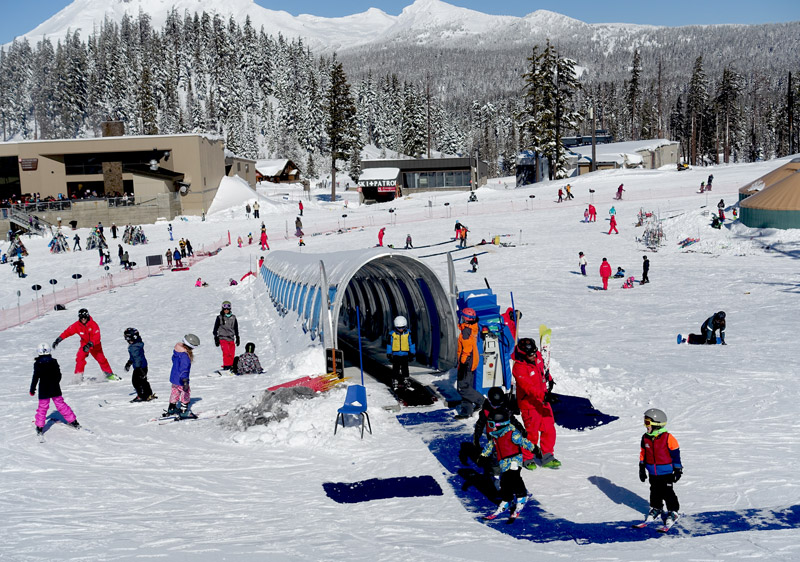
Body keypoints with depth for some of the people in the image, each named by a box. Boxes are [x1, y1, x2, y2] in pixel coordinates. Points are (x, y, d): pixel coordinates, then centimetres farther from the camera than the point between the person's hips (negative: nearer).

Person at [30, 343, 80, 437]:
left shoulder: (37, 364, -11)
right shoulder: (54, 362, -3)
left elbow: (35, 378, -9)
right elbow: (59, 375, 4)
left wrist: (32, 389, 1)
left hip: (43, 390, -3)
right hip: (55, 389, 3)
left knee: (42, 407, 4)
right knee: (60, 404, 12)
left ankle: (40, 427, 3)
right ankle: (73, 422, 14)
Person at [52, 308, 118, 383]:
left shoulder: (93, 324, -24)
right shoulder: (77, 325, -15)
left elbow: (97, 337, -30)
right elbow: (68, 332, -13)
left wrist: (90, 344, -43)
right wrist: (58, 340, -20)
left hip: (95, 344, -2)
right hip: (84, 343, 2)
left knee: (101, 358, -4)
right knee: (80, 358, -19)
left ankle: (109, 374, 13)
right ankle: (78, 376, -14)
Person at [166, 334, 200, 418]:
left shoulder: (177, 349, 2)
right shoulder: (185, 355, -28)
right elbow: (184, 369, -33)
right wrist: (185, 381, -36)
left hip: (173, 377, 9)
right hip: (180, 380, -9)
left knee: (175, 392, 23)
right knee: (186, 393, 5)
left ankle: (171, 409, 34)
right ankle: (184, 412, 8)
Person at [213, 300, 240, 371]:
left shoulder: (233, 318, 12)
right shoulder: (219, 317, 3)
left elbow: (236, 329, 21)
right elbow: (215, 328, 7)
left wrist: (237, 338, 19)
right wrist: (216, 338, 2)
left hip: (231, 338, 3)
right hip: (223, 338, -3)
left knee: (232, 354, -2)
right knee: (226, 352, -18)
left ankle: (231, 365, 7)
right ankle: (226, 365, -16)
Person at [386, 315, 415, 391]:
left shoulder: (408, 334, -3)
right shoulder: (392, 334, -5)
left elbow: (411, 343, 7)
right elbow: (389, 344, 4)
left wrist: (412, 353, 8)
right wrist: (389, 354, 4)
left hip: (405, 354, 0)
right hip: (395, 354, 0)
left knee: (405, 368, 4)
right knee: (395, 368, 1)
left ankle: (405, 381, 14)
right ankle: (395, 381, 7)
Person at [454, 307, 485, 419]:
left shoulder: (466, 330, -18)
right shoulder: (473, 328, 11)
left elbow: (467, 349, -24)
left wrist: (463, 363, -24)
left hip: (467, 363, -10)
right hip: (472, 362, 10)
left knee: (463, 387, -6)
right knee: (466, 386, 12)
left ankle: (481, 401, 0)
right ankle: (466, 411, 14)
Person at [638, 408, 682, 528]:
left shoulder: (668, 438, -16)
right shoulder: (645, 438, 0)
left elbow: (676, 454, -8)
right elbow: (643, 453, 11)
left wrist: (678, 470, -5)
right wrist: (642, 468, 13)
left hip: (666, 472, -5)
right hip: (652, 473, 5)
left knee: (668, 493, 1)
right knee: (655, 492, 14)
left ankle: (673, 512, 16)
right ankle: (656, 509, 30)